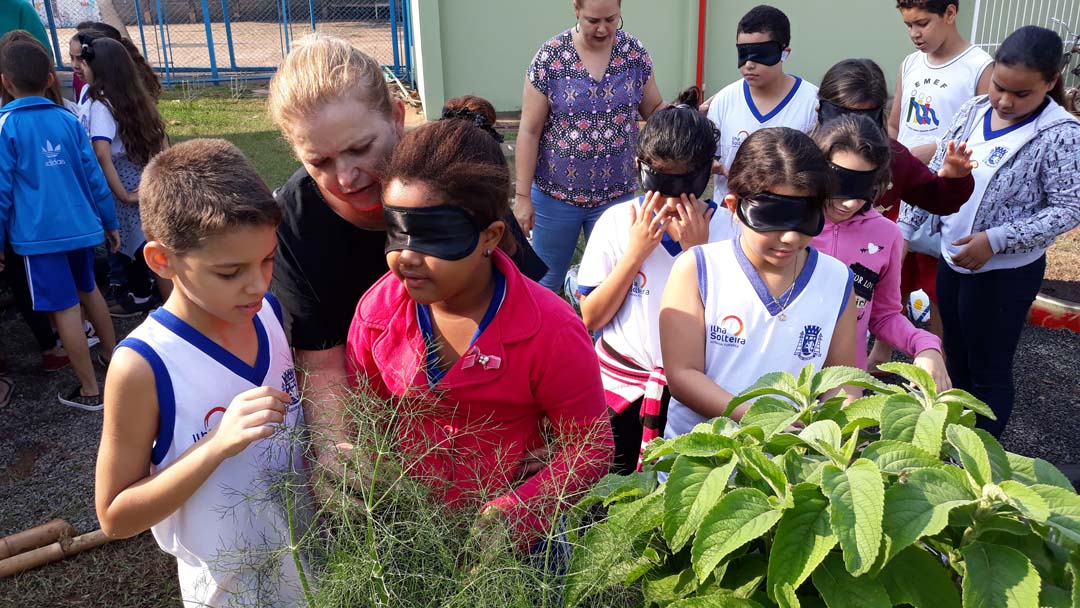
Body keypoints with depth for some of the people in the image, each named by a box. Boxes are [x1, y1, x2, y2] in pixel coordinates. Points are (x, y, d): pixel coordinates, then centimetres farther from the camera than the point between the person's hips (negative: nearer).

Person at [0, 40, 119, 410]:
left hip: (39, 233, -5)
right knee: (88, 290, 24)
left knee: (65, 308, 0)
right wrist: (109, 221, 15)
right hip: (81, 225, 5)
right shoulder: (68, 120, 3)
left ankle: (90, 390, 7)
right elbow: (93, 174, 6)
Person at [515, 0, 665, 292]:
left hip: (616, 193, 2)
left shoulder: (634, 51, -2)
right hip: (556, 193, -2)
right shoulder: (550, 56, -11)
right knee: (545, 280, 13)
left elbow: (655, 108, 7)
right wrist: (522, 195, -10)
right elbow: (529, 131, -9)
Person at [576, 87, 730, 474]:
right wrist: (636, 253, -20)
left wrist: (699, 252, -22)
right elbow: (591, 318, -11)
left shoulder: (724, 228, -11)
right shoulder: (617, 221, -10)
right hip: (621, 385, 1)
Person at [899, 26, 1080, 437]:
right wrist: (905, 227, 1)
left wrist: (995, 241, -23)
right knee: (956, 361, 20)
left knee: (989, 371, 7)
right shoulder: (973, 112, -2)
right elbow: (935, 175, 6)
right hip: (952, 260, 6)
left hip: (1006, 272, -6)